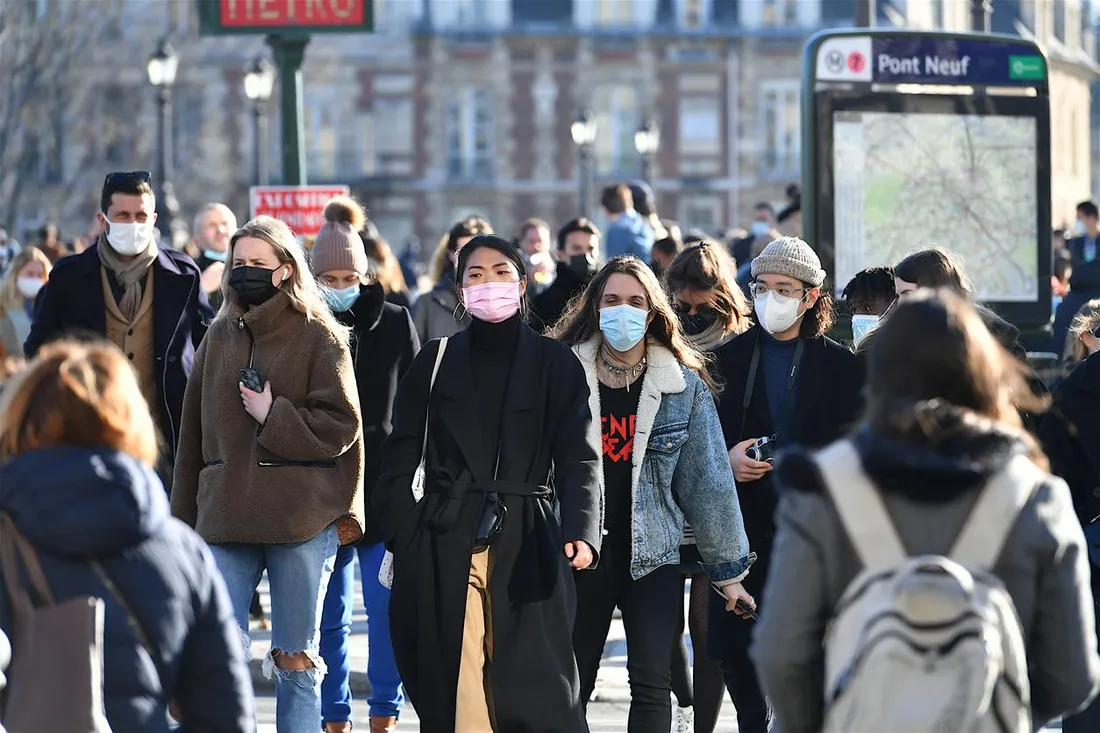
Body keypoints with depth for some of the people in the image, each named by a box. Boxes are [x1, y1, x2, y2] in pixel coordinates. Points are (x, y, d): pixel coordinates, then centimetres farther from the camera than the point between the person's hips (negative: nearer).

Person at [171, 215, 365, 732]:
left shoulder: (319, 337, 0)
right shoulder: (220, 337, 12)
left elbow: (341, 427, -6)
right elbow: (194, 432, 14)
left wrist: (274, 416, -13)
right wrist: (184, 518, 12)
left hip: (302, 518, -3)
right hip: (226, 516, 3)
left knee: (296, 661, 4)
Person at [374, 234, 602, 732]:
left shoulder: (555, 364, 6)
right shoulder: (436, 360, 10)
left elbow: (578, 458, -3)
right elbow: (400, 459, 10)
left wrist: (581, 529, -21)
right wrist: (402, 539, -2)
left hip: (528, 546, -1)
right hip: (445, 546, 1)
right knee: (450, 693, -2)